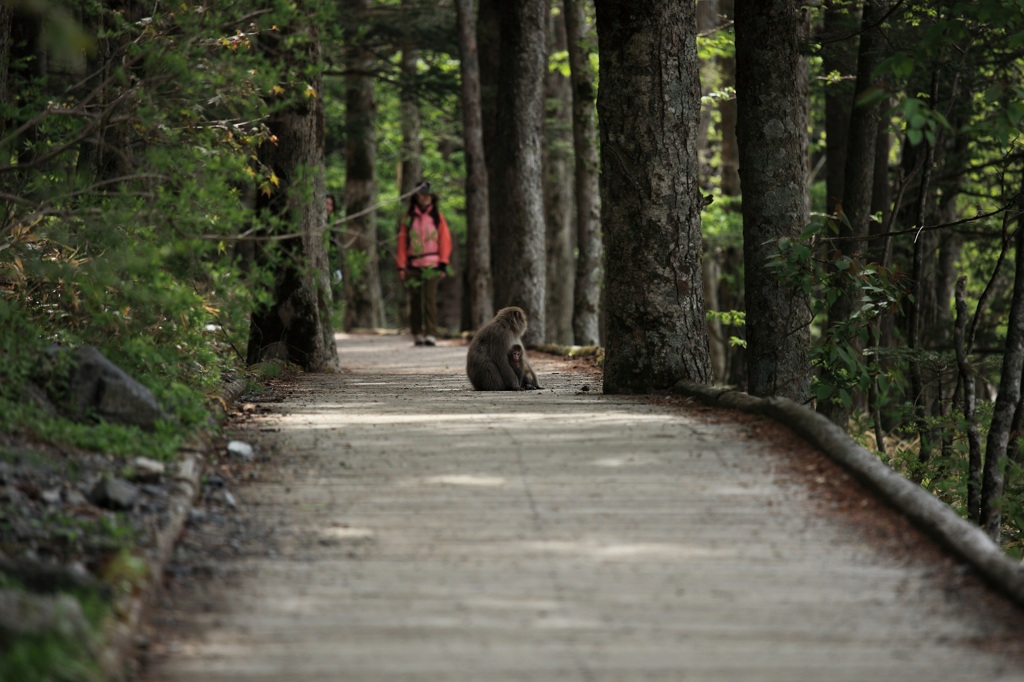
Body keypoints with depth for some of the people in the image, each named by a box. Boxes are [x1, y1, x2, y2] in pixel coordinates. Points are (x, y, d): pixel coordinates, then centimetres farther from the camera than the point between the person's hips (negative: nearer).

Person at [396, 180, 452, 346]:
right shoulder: (408, 217, 8)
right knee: (415, 301, 5)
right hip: (413, 266, 2)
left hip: (432, 266, -2)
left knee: (429, 298, -14)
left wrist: (443, 264, -1)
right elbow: (402, 242, 9)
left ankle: (431, 335, -15)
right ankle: (417, 335, 16)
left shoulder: (437, 216, 7)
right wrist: (401, 266, 3)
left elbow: (445, 240, 6)